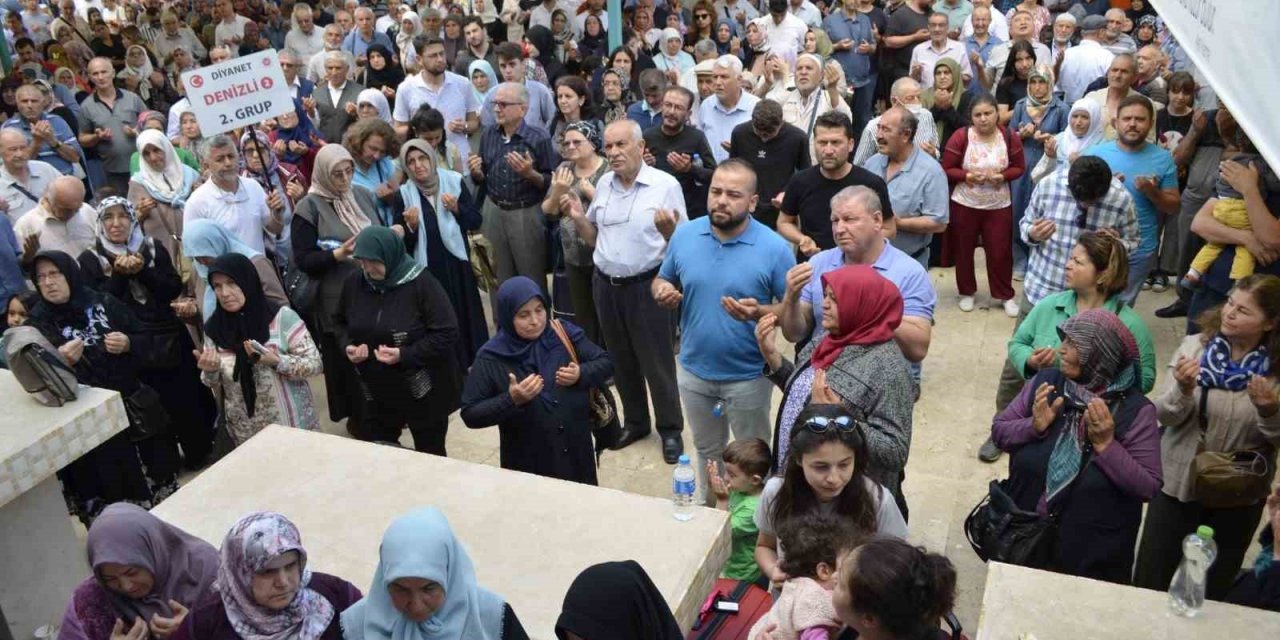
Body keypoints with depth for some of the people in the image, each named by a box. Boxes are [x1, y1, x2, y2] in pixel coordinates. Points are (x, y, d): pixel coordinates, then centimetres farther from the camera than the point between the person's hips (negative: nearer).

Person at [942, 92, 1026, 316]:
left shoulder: (1010, 138, -6)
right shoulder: (960, 137, -12)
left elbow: (1019, 168, 2)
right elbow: (946, 170, -9)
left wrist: (1002, 176, -18)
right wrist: (968, 176, -24)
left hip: (999, 206, 1)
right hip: (964, 204, -1)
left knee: (1000, 252, 5)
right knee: (964, 250, 11)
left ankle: (1006, 295, 22)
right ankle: (966, 292, 30)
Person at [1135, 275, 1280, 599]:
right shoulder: (1194, 346, -8)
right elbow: (1164, 416, -10)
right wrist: (1184, 390, -30)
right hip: (1177, 482, 0)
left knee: (1212, 590, 18)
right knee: (1148, 582, 9)